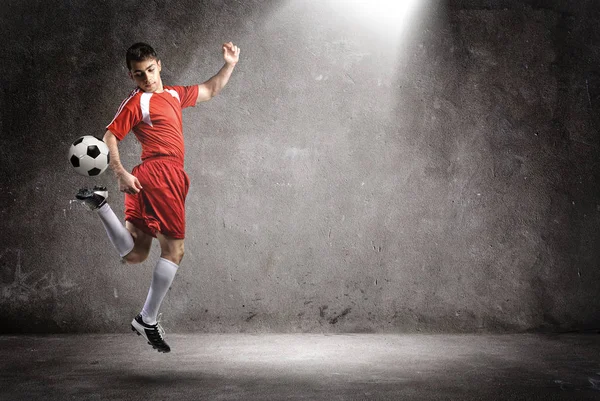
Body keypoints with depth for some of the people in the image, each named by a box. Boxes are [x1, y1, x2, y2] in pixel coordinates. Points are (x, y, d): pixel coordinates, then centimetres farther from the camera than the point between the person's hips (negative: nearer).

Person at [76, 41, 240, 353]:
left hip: (148, 179, 8)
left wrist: (229, 65, 25)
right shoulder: (136, 102, -2)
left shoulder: (174, 94, 21)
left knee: (134, 254, 7)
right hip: (159, 173, -8)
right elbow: (109, 137, -8)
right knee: (174, 250, -2)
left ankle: (100, 204, 2)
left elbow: (210, 90, 35)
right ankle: (148, 320, 4)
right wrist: (120, 173, -22)